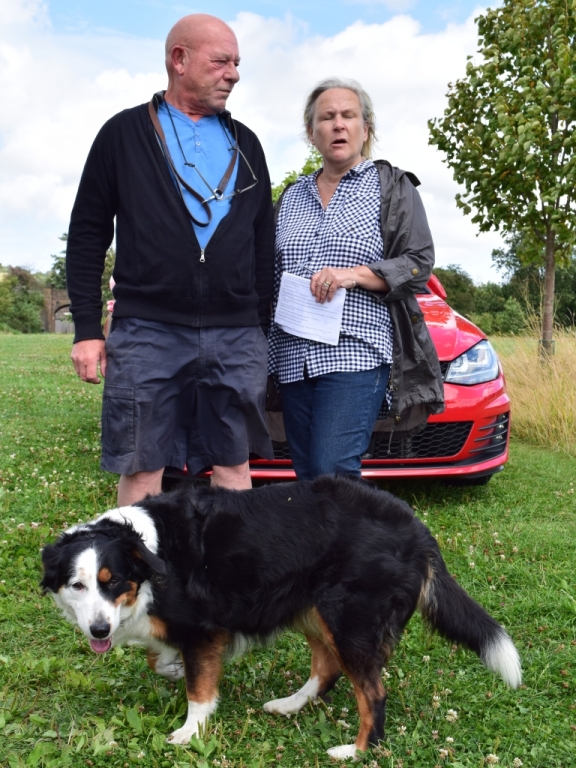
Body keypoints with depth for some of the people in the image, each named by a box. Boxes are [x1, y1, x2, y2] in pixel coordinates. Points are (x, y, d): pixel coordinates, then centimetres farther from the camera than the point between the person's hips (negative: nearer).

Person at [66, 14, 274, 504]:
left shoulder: (245, 145, 15)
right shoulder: (125, 133, 5)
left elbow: (264, 245, 17)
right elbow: (88, 235, 4)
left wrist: (261, 327, 11)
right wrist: (87, 328, -2)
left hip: (236, 337, 3)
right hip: (147, 333, -3)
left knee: (234, 467, 7)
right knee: (142, 470, 1)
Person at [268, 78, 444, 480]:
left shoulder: (392, 186, 6)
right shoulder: (292, 196, 20)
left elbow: (419, 264, -1)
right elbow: (271, 274, 22)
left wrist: (354, 274, -16)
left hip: (355, 353, -5)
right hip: (293, 357, 5)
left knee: (332, 473, -16)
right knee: (307, 476, 6)